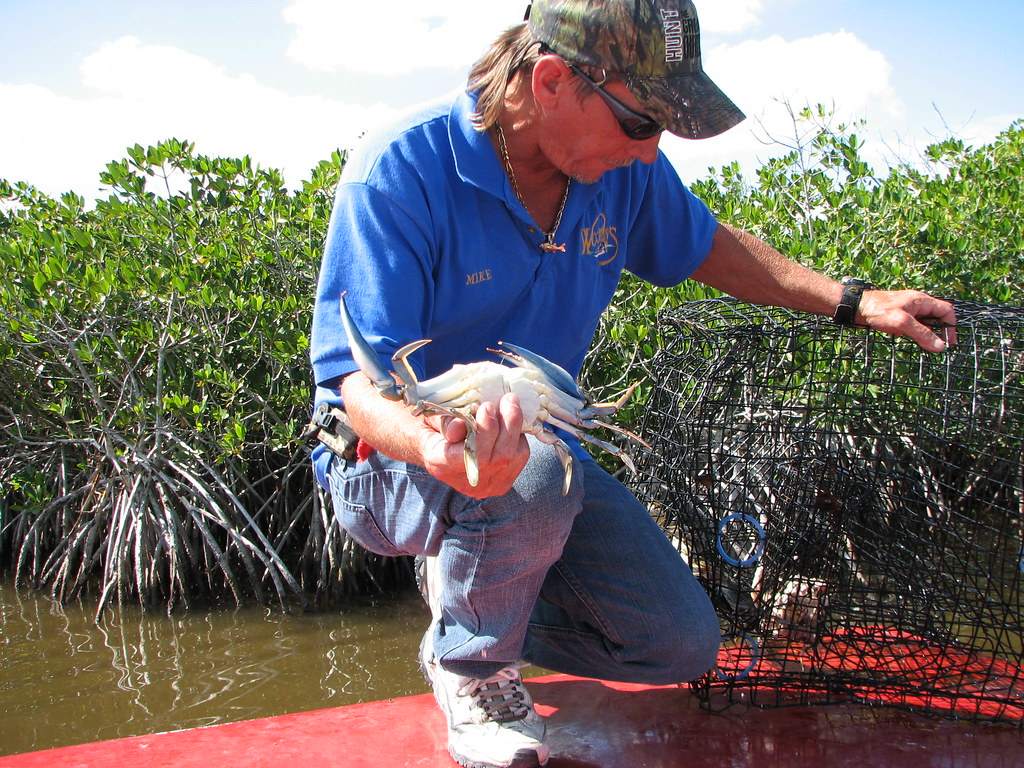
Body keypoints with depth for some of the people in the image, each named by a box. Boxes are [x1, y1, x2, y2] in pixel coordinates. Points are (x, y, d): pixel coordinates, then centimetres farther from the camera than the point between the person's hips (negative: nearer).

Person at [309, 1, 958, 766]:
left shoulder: (622, 169, -6)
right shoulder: (400, 172, -26)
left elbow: (706, 245, 14)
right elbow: (358, 373, -32)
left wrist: (853, 302, 8)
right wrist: (438, 449, -54)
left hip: (544, 448, 6)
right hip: (393, 460, -6)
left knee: (684, 645, -2)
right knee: (534, 472, -40)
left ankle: (479, 590, 19)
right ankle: (470, 662, -8)